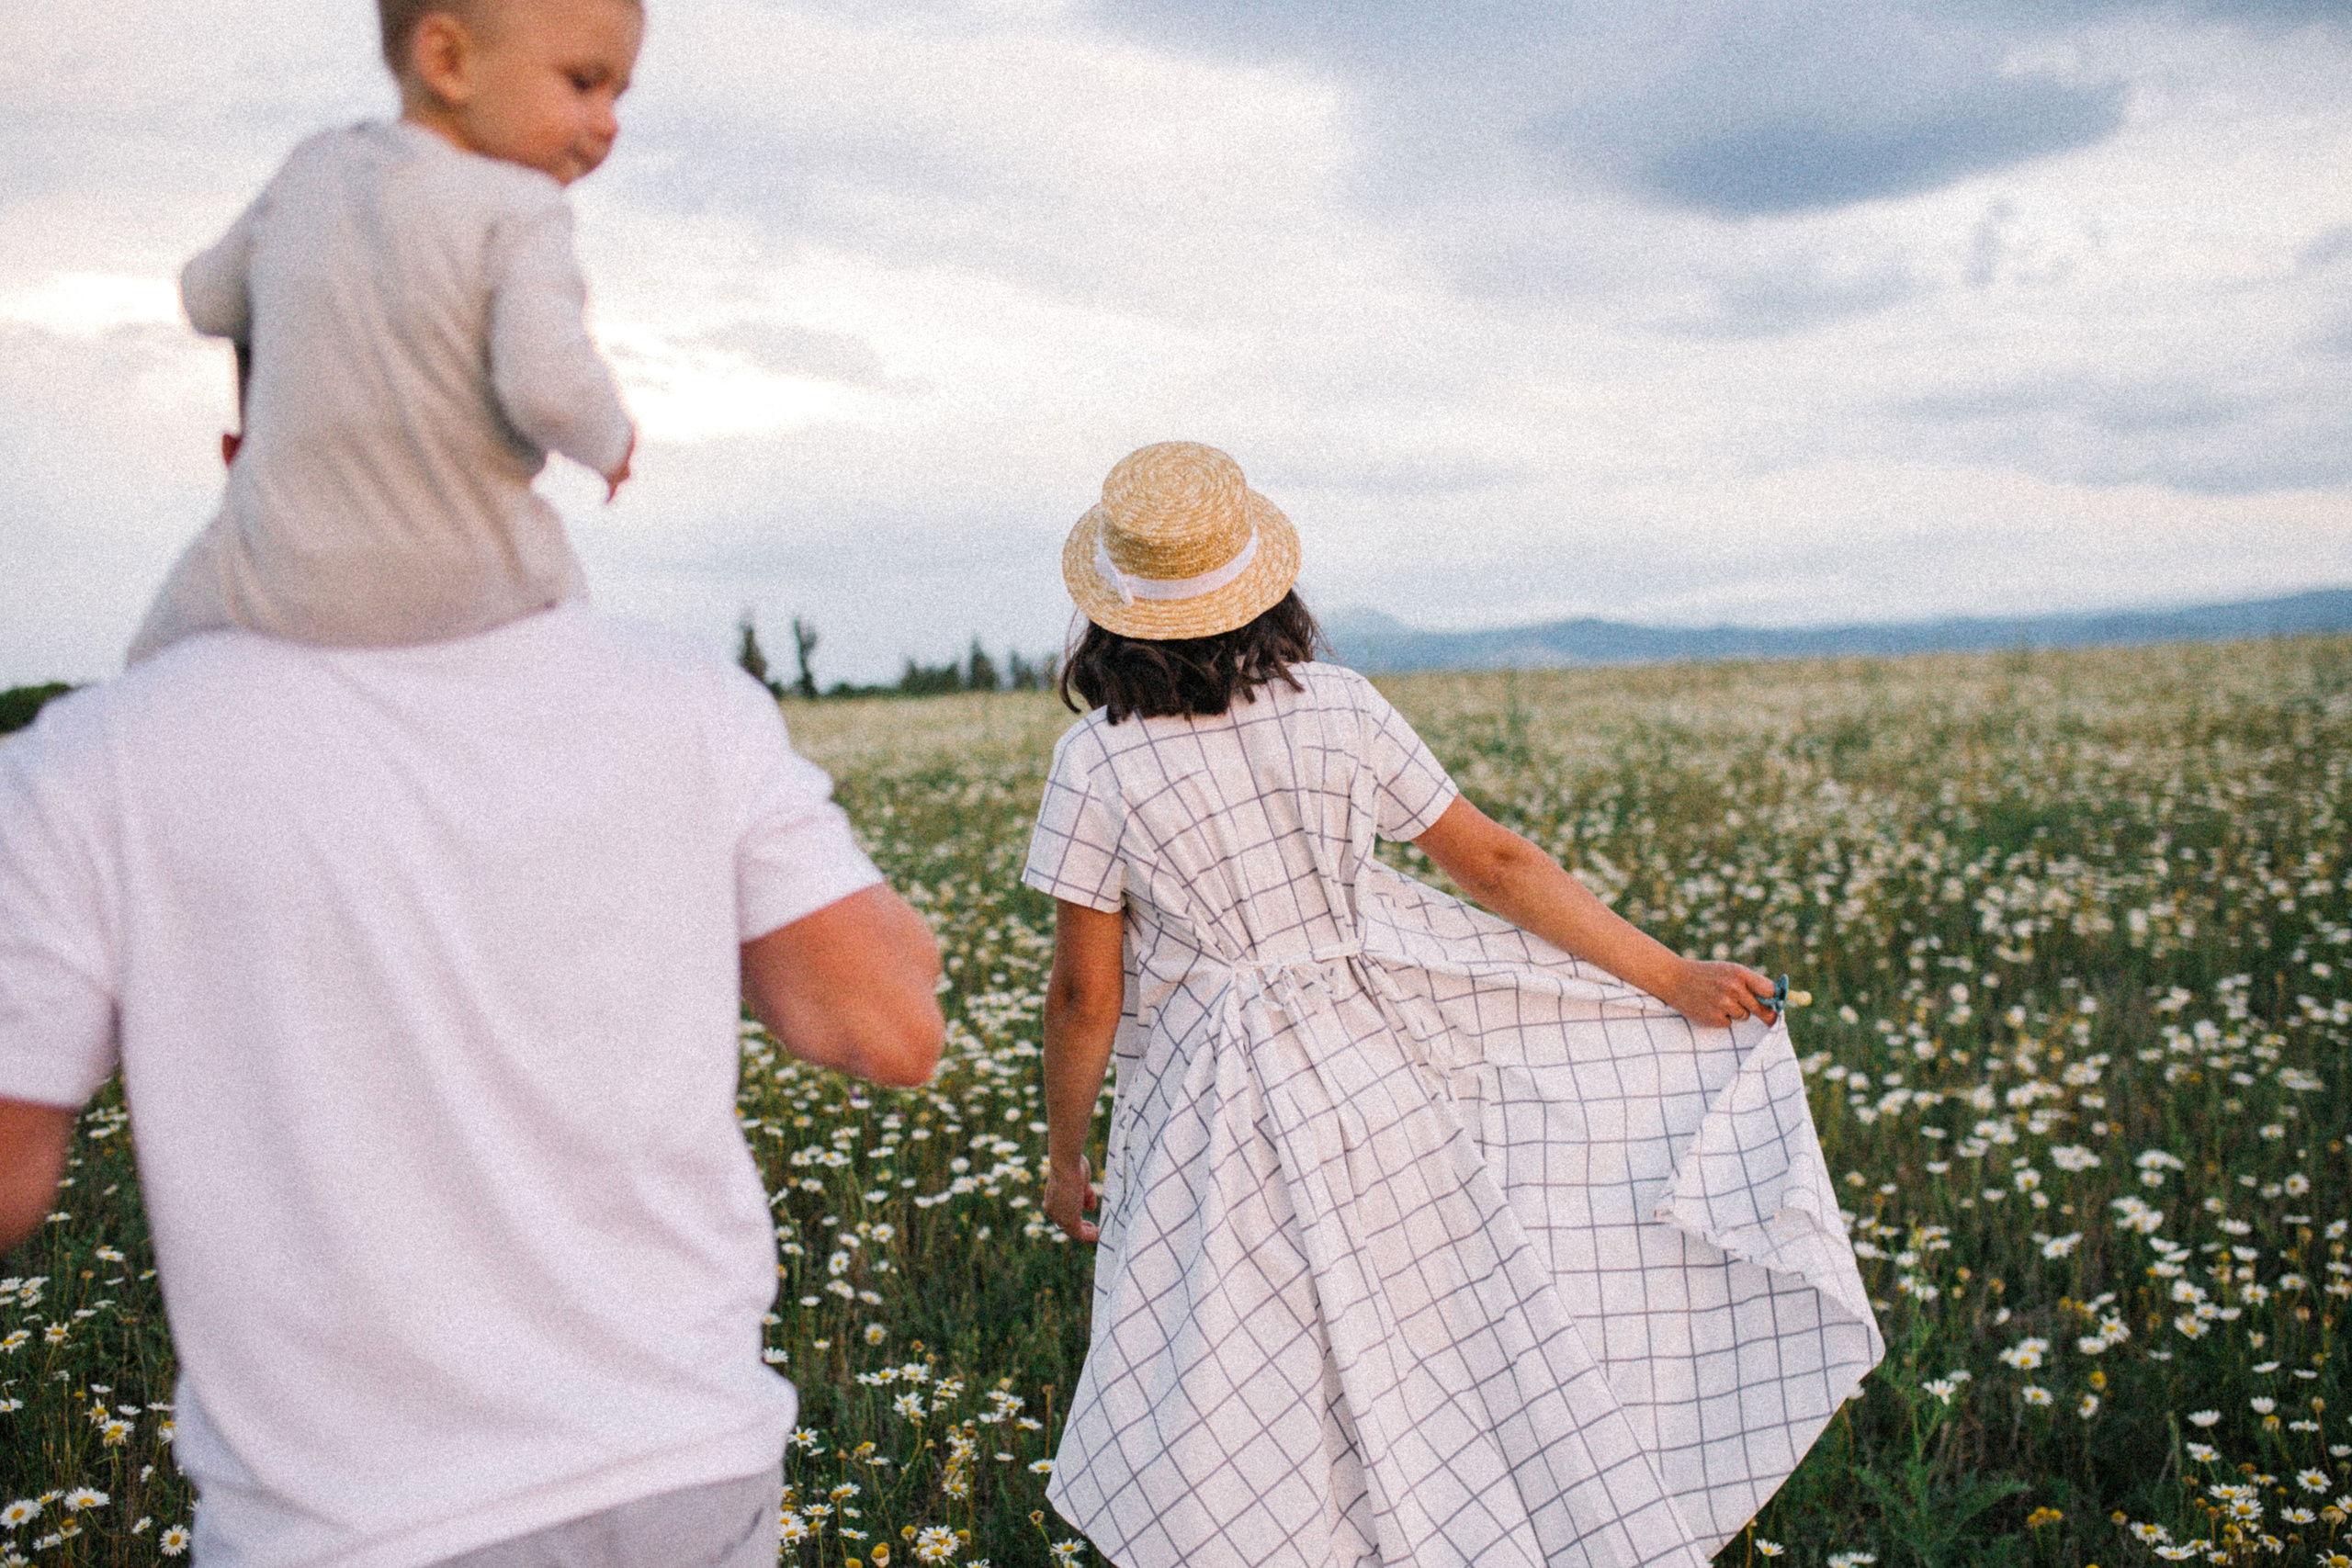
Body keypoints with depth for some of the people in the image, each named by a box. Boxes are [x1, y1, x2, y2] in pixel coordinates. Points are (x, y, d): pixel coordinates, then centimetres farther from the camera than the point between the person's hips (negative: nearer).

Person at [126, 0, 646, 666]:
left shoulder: (315, 169, 2)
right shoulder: (519, 210, -14)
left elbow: (210, 299, 14)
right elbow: (551, 390, -26)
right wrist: (608, 440, -5)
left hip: (290, 588, 3)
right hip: (461, 595, -2)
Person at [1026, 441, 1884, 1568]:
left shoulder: (1097, 765, -14)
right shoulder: (1340, 709, -5)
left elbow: (1085, 997, -10)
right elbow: (1495, 862, -1)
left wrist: (1062, 1159, 5)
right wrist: (1675, 978, 6)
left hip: (1215, 1133, -3)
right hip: (1377, 1083, 4)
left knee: (1214, 1468, 11)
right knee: (1436, 1375, 17)